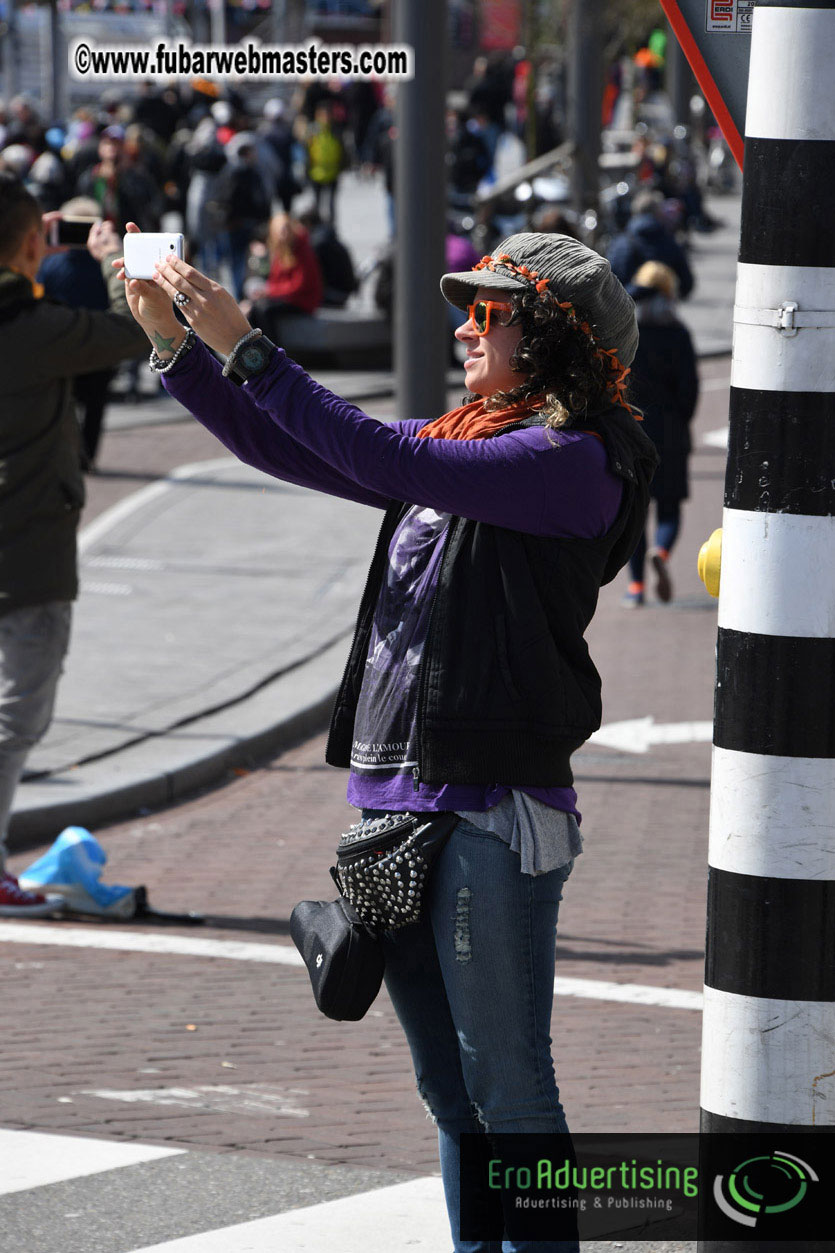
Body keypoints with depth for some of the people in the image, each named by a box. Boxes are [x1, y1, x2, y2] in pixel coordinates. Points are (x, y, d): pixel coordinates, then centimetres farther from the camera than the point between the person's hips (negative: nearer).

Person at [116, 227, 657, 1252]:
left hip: (491, 810, -9)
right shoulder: (463, 443, 16)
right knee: (449, 1091, 14)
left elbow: (384, 459, -21)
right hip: (393, 795, 9)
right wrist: (175, 342, 9)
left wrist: (243, 346, -19)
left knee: (507, 1092, -4)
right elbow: (279, 448, 19)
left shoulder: (575, 462, -10)